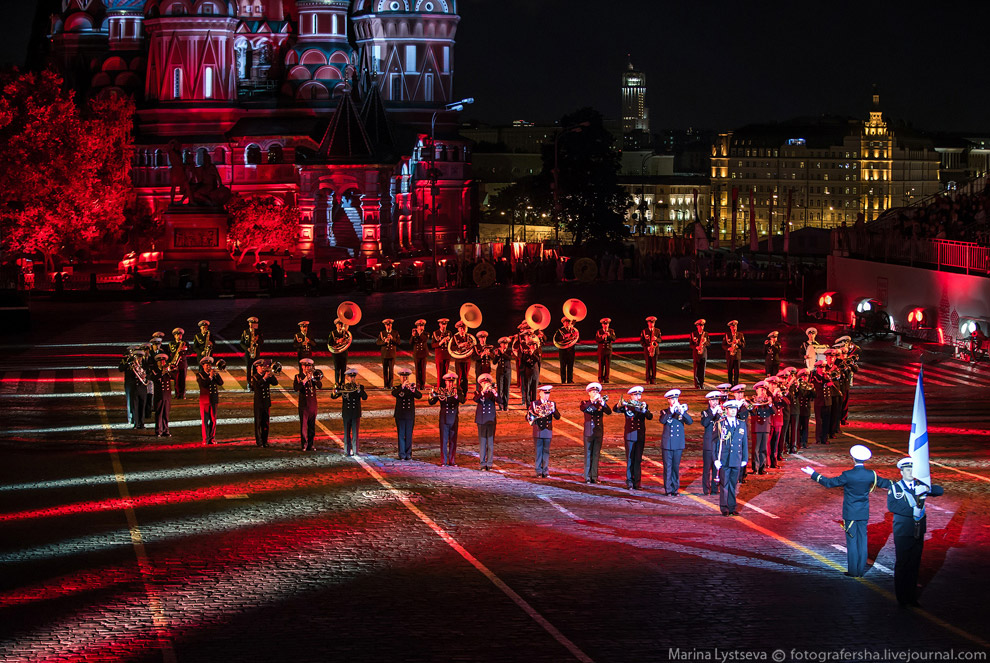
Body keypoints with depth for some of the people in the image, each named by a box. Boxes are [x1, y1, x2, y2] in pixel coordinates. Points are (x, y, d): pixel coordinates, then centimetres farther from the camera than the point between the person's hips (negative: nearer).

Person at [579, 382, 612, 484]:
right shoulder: (585, 403, 5)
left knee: (596, 455, 4)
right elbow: (582, 408, -19)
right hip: (589, 432, -2)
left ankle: (594, 477, 7)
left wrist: (603, 403, -25)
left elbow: (609, 412, -7)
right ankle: (587, 477, 0)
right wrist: (592, 400, -29)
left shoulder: (601, 403, 10)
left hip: (599, 432, 2)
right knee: (588, 455, -2)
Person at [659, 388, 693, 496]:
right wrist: (671, 411, -24)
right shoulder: (665, 412, 4)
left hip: (678, 444, 2)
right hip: (667, 444, -2)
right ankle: (668, 489, 3)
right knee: (668, 467, -2)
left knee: (676, 467, 6)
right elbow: (662, 421, -17)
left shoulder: (682, 410, 8)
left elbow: (690, 421, -7)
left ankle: (675, 488, 13)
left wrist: (681, 412, -20)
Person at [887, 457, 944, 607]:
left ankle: (912, 597, 16)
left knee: (914, 565, 8)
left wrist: (927, 489, -17)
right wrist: (912, 511, -24)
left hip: (918, 532, 4)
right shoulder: (895, 487, -2)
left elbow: (940, 490, 4)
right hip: (902, 533, -4)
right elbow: (891, 506, -17)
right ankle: (901, 599, 7)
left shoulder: (920, 486, 11)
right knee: (901, 565, 0)